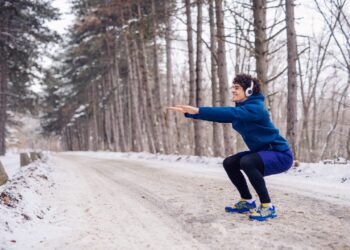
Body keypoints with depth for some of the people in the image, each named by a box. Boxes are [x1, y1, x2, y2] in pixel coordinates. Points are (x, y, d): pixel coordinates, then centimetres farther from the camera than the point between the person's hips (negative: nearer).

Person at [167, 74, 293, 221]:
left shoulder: (255, 108, -22)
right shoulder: (241, 109, 7)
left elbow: (229, 113, -37)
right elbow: (224, 115, -3)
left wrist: (198, 110, -43)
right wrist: (190, 112, -13)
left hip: (280, 154, -9)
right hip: (263, 152, 9)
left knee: (246, 162, -32)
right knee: (229, 163, 5)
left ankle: (267, 207, -18)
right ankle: (247, 202, 18)